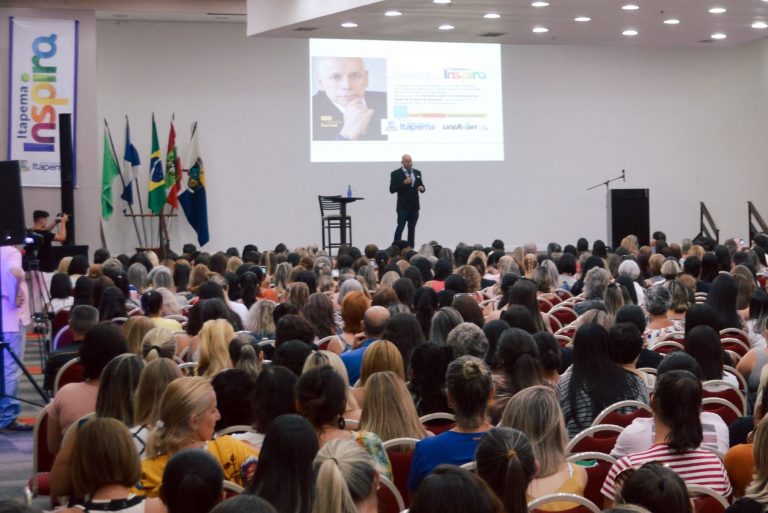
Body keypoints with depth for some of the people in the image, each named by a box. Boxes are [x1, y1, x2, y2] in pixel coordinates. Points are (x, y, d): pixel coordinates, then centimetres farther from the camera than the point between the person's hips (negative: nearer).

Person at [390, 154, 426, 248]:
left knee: (412, 228, 6)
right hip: (403, 206, -5)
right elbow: (392, 189, -10)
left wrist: (422, 188, -7)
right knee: (400, 227, -9)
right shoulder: (395, 174, -4)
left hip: (414, 206, 5)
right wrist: (404, 183, -21)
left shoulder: (417, 173, 11)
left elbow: (421, 186, 17)